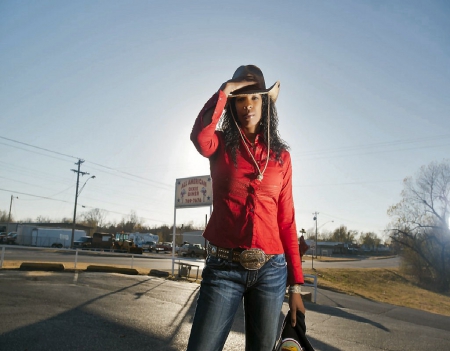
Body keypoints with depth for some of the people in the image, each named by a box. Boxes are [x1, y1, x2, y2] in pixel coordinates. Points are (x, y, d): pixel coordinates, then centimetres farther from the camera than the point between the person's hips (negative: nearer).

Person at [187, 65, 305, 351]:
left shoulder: (280, 155, 8)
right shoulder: (221, 145, 5)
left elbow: (286, 221, 6)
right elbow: (200, 137, -22)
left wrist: (295, 284, 5)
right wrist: (225, 91, -9)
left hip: (271, 270, 2)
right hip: (224, 267, -1)